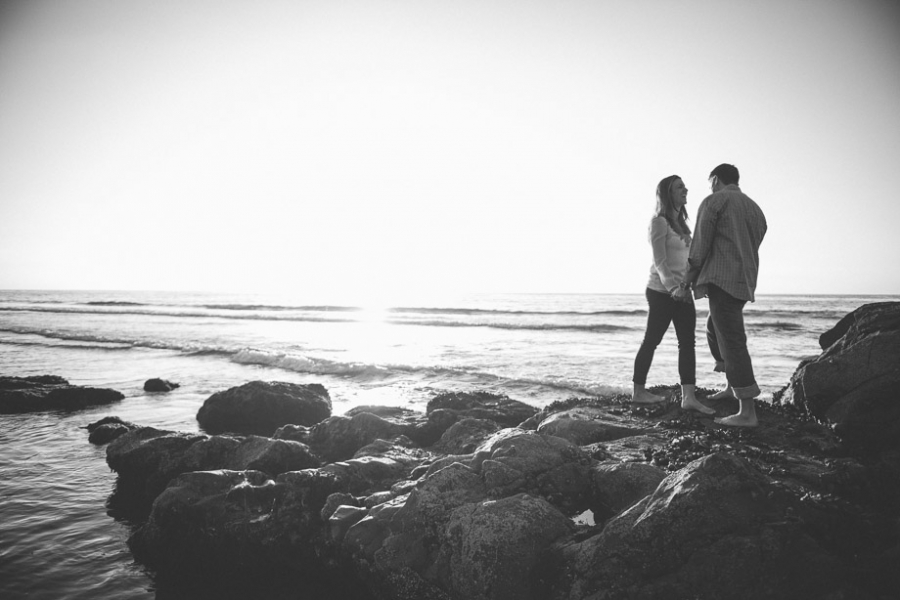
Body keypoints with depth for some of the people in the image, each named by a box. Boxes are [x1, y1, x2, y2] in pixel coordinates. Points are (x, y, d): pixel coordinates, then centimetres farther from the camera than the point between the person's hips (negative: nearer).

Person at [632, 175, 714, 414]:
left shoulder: (681, 222, 15)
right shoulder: (659, 221, -10)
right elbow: (659, 261, -17)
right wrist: (672, 287, -28)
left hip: (682, 291, 8)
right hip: (661, 291, -8)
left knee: (687, 342, -2)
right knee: (651, 340, 2)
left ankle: (688, 397, -5)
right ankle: (638, 391, 14)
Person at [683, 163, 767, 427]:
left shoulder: (714, 201, -2)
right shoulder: (755, 209, 21)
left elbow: (701, 241, -6)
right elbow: (750, 247, 19)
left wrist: (691, 272, 8)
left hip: (722, 279, -9)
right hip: (745, 281, 9)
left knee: (732, 341, -11)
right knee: (714, 328, 26)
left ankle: (747, 412, -13)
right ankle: (733, 386, 29)